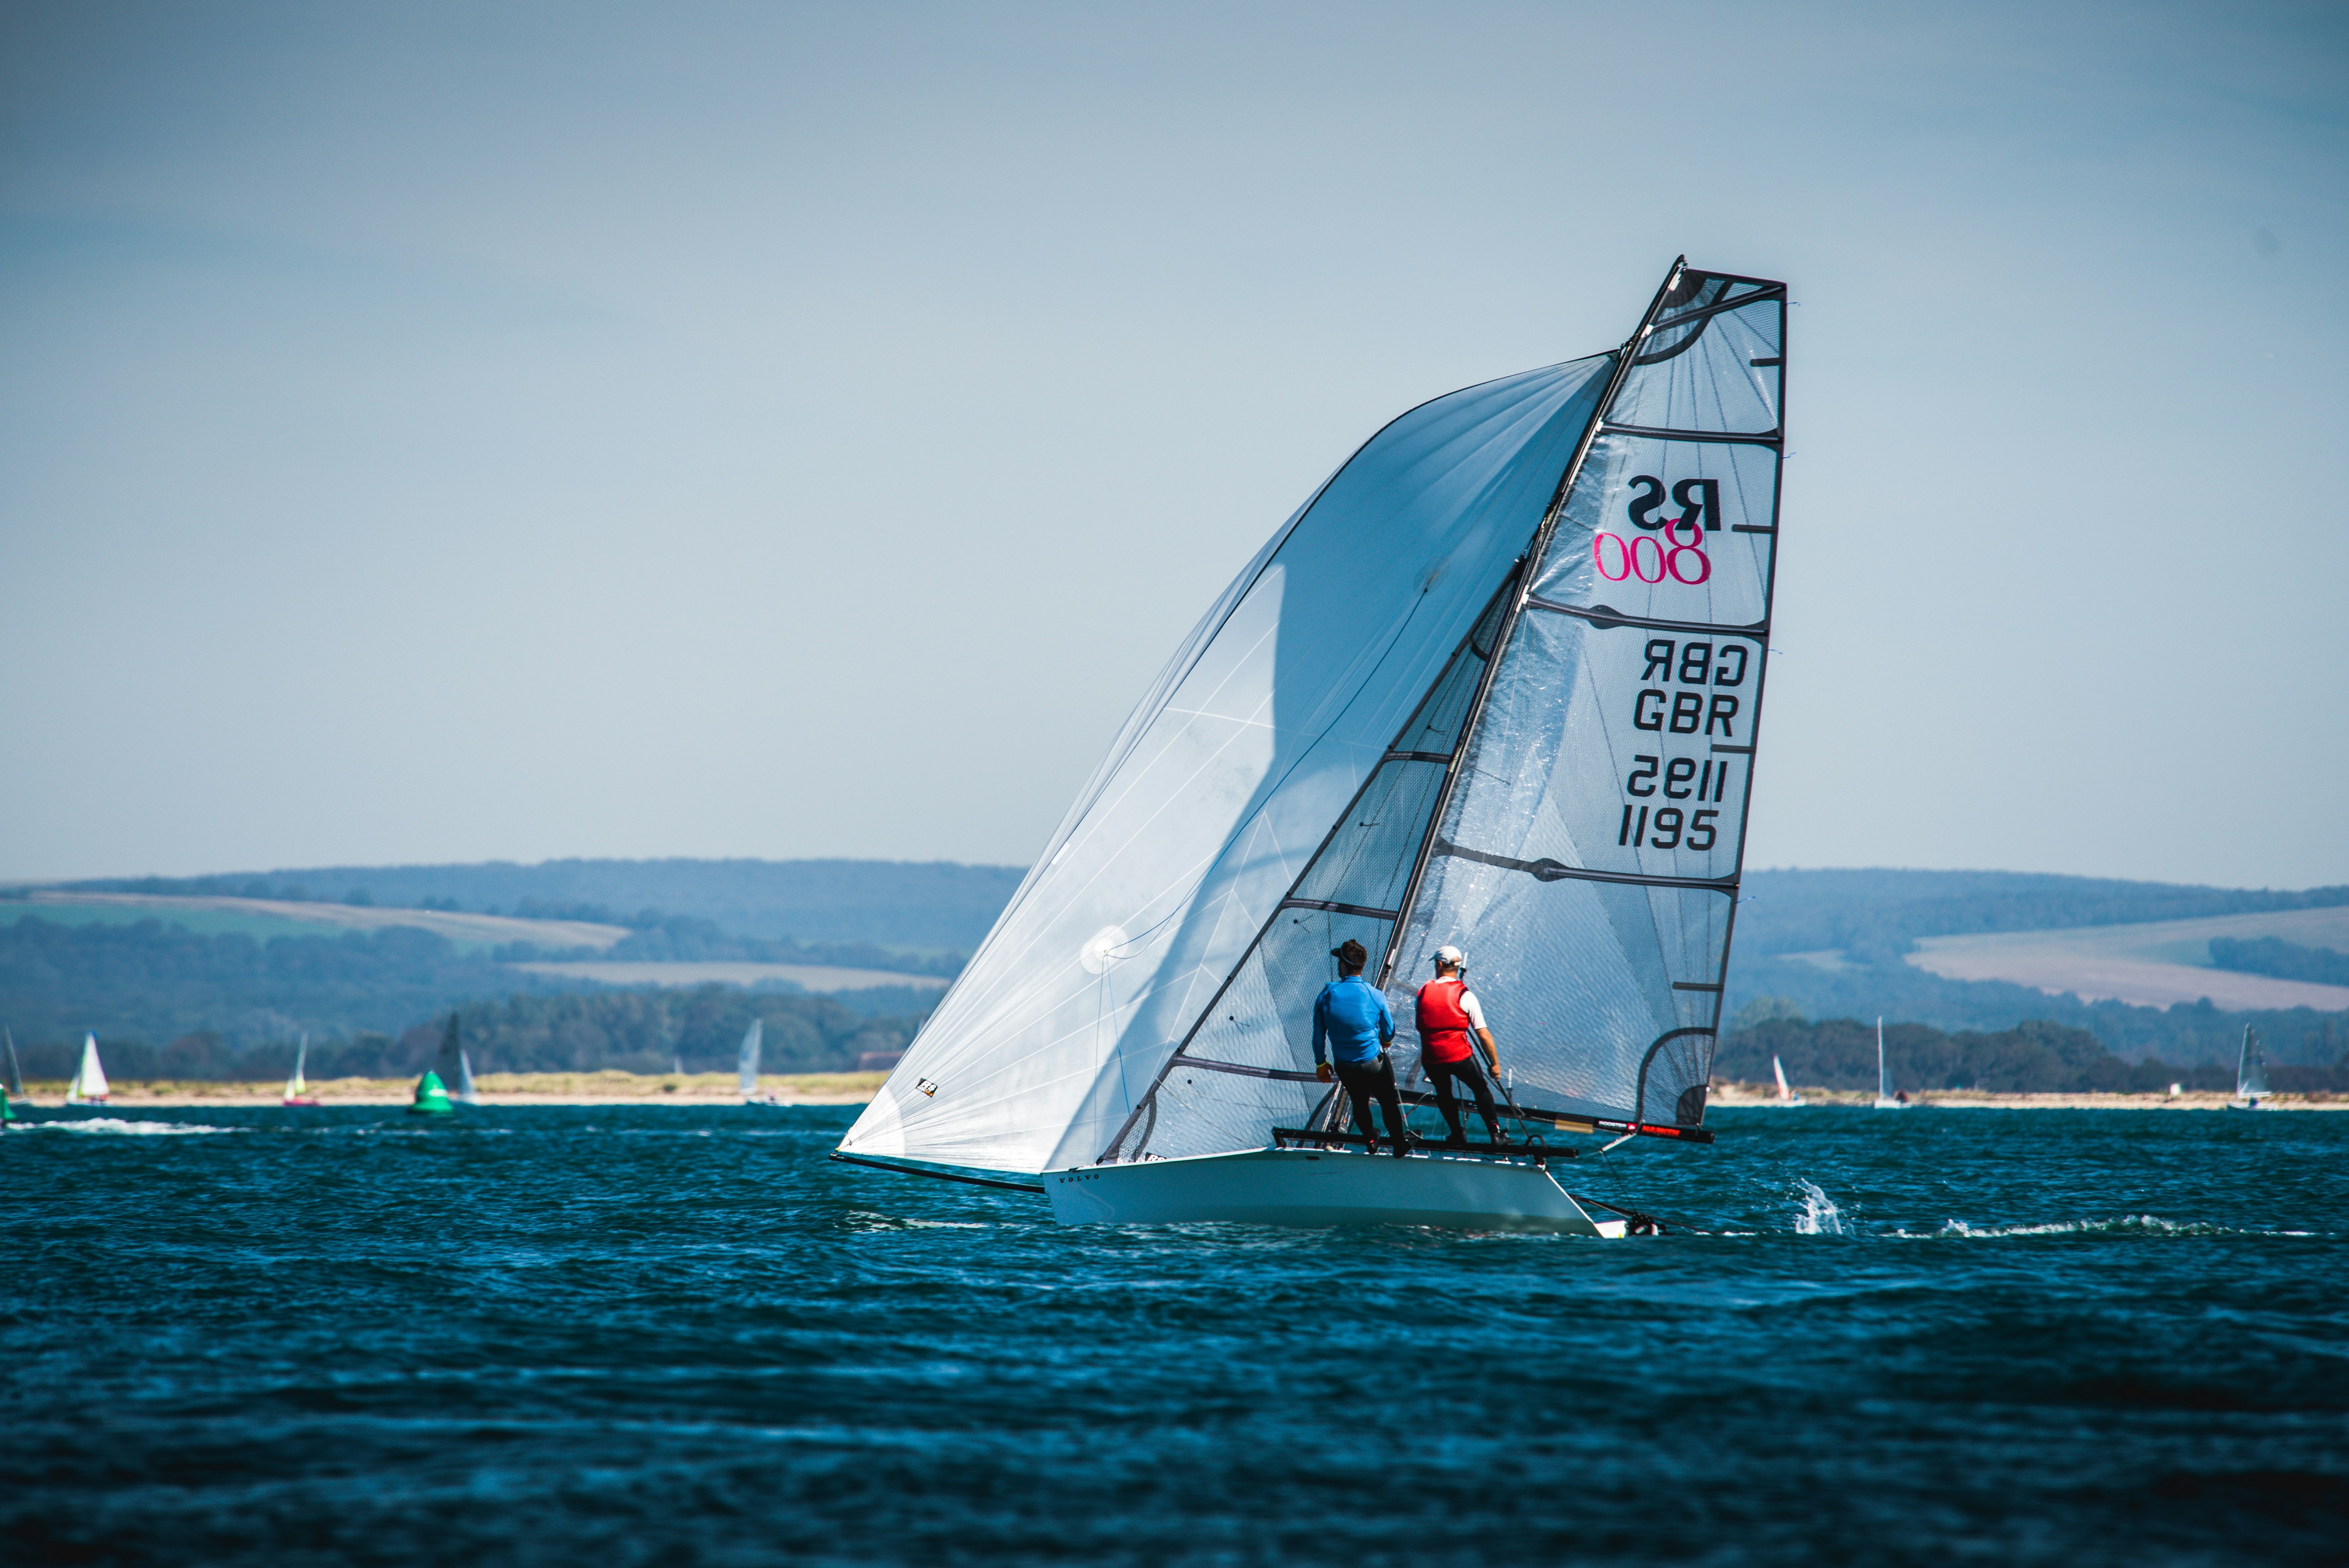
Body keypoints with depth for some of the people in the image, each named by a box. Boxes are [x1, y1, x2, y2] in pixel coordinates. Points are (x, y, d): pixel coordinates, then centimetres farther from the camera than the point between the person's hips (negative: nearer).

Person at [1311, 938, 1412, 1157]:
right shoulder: (1375, 996, -18)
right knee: (1388, 1102, 18)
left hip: (1344, 1067, 2)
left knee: (1359, 1102, 26)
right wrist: (1385, 1042, 22)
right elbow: (1389, 1032, -3)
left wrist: (1321, 1064, 9)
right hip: (1374, 1063, -2)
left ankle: (1370, 1139, 46)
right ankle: (1399, 1144, 31)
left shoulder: (1326, 996, -15)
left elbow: (1318, 1037, -6)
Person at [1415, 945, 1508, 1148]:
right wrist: (1495, 1063, 1)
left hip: (1430, 1057, 2)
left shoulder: (1423, 992, 1)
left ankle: (1458, 1136, 27)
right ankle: (1495, 1134, 18)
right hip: (1459, 1055, -2)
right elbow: (1483, 1035, -8)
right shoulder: (1465, 995, -7)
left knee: (1443, 1093, 27)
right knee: (1481, 1089, 19)